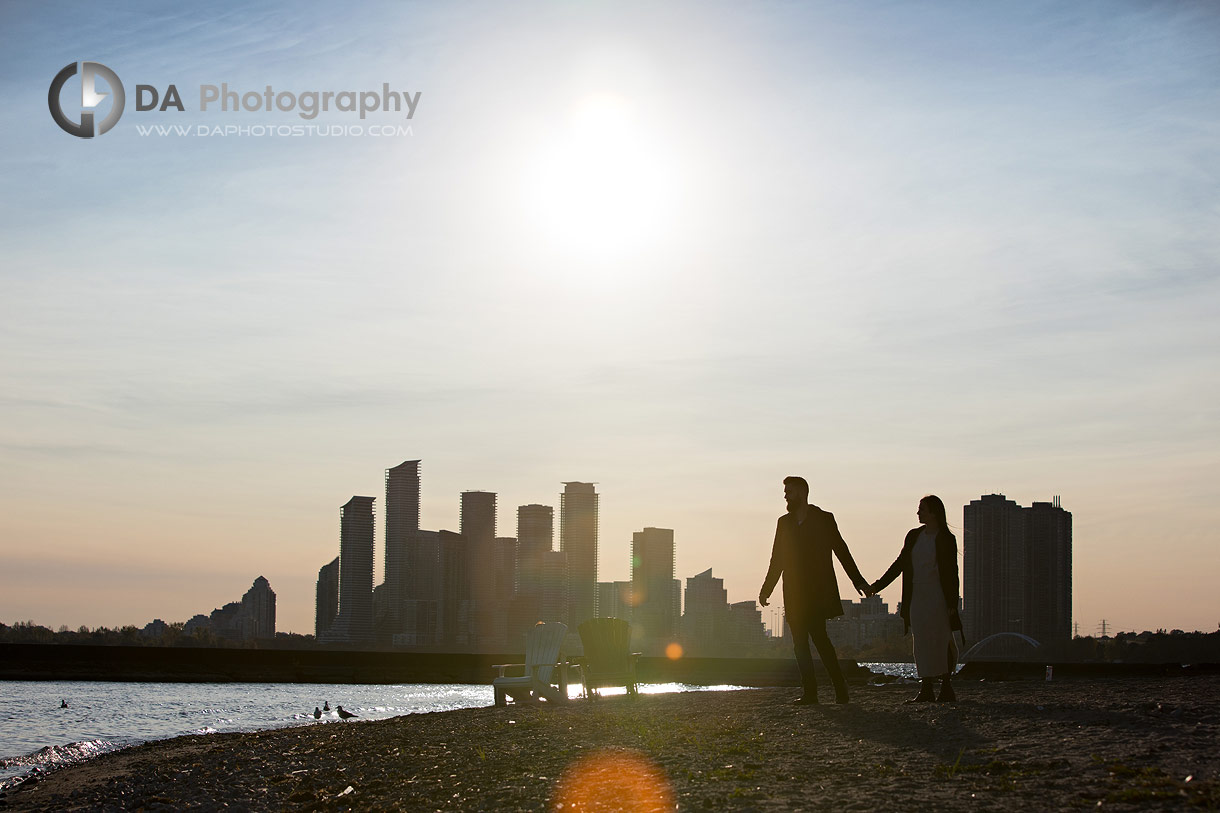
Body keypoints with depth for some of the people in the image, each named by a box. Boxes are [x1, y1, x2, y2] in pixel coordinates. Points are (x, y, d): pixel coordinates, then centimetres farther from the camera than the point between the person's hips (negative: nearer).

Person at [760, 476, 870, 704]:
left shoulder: (824, 519, 2)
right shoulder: (784, 522, 14)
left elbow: (841, 551, 3)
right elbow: (777, 560, 17)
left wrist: (858, 580, -1)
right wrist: (766, 589, 12)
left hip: (818, 593, -5)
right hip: (794, 595, 5)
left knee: (818, 636, -14)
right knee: (800, 643, 2)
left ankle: (840, 687, -4)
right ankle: (810, 692, 5)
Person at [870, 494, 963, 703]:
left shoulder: (945, 539, -4)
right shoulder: (914, 536, 12)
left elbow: (951, 572, -5)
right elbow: (900, 564, 16)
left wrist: (952, 604, -9)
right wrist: (878, 585, 12)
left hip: (937, 596, -6)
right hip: (917, 596, 6)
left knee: (940, 642, -5)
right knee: (921, 642, 3)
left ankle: (946, 687, 2)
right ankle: (927, 689, 5)